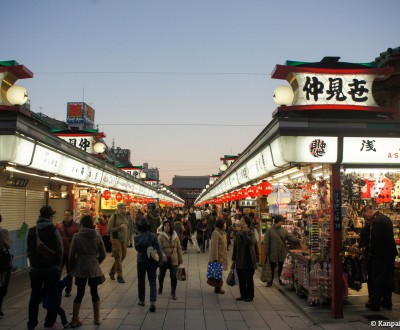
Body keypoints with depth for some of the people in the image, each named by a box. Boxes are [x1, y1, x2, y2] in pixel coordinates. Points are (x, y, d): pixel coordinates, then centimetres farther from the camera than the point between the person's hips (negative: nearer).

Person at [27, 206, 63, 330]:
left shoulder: (31, 231, 3)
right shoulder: (54, 230, -11)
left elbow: (29, 250, 9)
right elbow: (59, 250, -7)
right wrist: (58, 264, 6)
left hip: (35, 268, 4)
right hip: (51, 268, -4)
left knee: (35, 295, 13)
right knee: (52, 295, 6)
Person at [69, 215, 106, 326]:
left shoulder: (77, 236, -8)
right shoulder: (97, 236, -3)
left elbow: (72, 255, -5)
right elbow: (103, 254, 0)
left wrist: (72, 268, 9)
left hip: (80, 268, -1)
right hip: (94, 268, 1)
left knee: (79, 294, 9)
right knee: (94, 292, 14)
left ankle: (75, 320, 13)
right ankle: (96, 318, 21)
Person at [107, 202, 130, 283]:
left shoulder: (126, 217, 8)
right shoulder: (114, 217, -10)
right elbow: (109, 229, -14)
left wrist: (127, 238, 14)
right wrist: (119, 227, -21)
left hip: (124, 240, 6)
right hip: (116, 240, -6)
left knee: (123, 256, 11)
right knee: (118, 258, -5)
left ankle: (112, 272, 28)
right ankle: (120, 276, 4)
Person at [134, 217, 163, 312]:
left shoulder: (137, 237, -12)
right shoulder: (153, 236, -12)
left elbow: (137, 248, 0)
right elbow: (158, 248, -10)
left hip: (141, 261, 0)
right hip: (151, 261, 0)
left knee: (141, 282, 19)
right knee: (152, 282, 3)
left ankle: (141, 300, 32)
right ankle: (152, 302, -11)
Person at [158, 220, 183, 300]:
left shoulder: (175, 236, 0)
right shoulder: (161, 237, -8)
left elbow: (179, 248, 6)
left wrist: (180, 259, 6)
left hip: (173, 260, 1)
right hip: (164, 260, -1)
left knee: (174, 276, -4)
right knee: (161, 275, 17)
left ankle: (173, 293, 11)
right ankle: (160, 288, 45)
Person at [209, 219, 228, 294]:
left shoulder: (222, 233, 11)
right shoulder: (216, 233, -20)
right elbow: (214, 246, -23)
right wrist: (215, 258, -23)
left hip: (222, 256, 9)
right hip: (218, 256, -9)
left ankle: (218, 287, 24)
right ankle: (217, 288, 8)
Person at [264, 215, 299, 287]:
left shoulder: (284, 230, 3)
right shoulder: (270, 230, -9)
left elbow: (290, 238, -1)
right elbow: (266, 243, -8)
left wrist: (298, 240, -19)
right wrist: (266, 254, -9)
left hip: (282, 253, 4)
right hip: (273, 253, -3)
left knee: (281, 268, 15)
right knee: (272, 268, 8)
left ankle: (281, 280, 31)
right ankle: (270, 281, 23)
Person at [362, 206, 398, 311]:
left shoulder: (376, 221, -18)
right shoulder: (386, 218, 12)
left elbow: (376, 240, -23)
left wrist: (371, 253, -10)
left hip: (381, 255, -9)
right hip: (391, 253, 9)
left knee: (377, 279, -1)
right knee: (388, 278, 14)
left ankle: (375, 303, 5)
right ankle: (387, 302, 22)